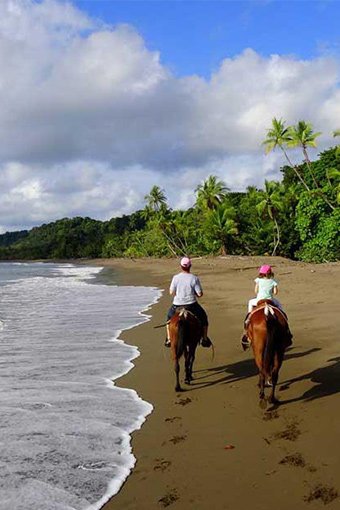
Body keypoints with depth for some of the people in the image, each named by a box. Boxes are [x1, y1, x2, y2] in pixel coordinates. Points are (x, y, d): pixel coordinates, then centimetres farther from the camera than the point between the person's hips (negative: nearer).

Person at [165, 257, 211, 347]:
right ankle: (204, 339, 23)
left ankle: (168, 339, 28)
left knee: (169, 316, 30)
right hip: (192, 305, -1)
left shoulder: (175, 278, -8)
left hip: (177, 306, 1)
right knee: (203, 317, 24)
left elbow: (171, 292, -4)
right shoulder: (194, 278, -10)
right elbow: (200, 294, -10)